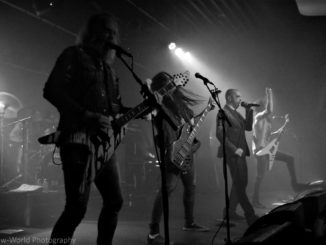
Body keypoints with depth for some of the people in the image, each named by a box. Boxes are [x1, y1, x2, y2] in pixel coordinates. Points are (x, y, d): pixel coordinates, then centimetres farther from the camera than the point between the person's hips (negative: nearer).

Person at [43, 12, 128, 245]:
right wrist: (87, 116, -18)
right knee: (77, 206, -16)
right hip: (78, 138, -8)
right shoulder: (74, 55, 1)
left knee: (114, 201, 9)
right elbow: (51, 91, -11)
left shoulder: (108, 69, 23)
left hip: (104, 142, 8)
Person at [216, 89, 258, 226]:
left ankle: (230, 211, 22)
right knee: (239, 185, -7)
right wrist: (234, 149, -21)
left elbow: (248, 127, 16)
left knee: (241, 184, 13)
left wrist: (249, 111, 5)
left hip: (240, 153, 10)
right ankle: (250, 216, -4)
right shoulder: (223, 113, -11)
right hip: (232, 154, -10)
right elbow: (220, 135, -19)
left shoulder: (235, 113, 19)